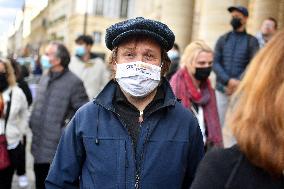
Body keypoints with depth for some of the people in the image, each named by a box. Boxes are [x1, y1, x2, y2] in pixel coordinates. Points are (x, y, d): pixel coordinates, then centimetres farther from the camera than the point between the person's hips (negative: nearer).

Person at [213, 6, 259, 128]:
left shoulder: (252, 41, 5)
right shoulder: (223, 39, 10)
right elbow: (215, 63, 1)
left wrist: (238, 83, -16)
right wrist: (228, 80, -15)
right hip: (221, 88, 2)